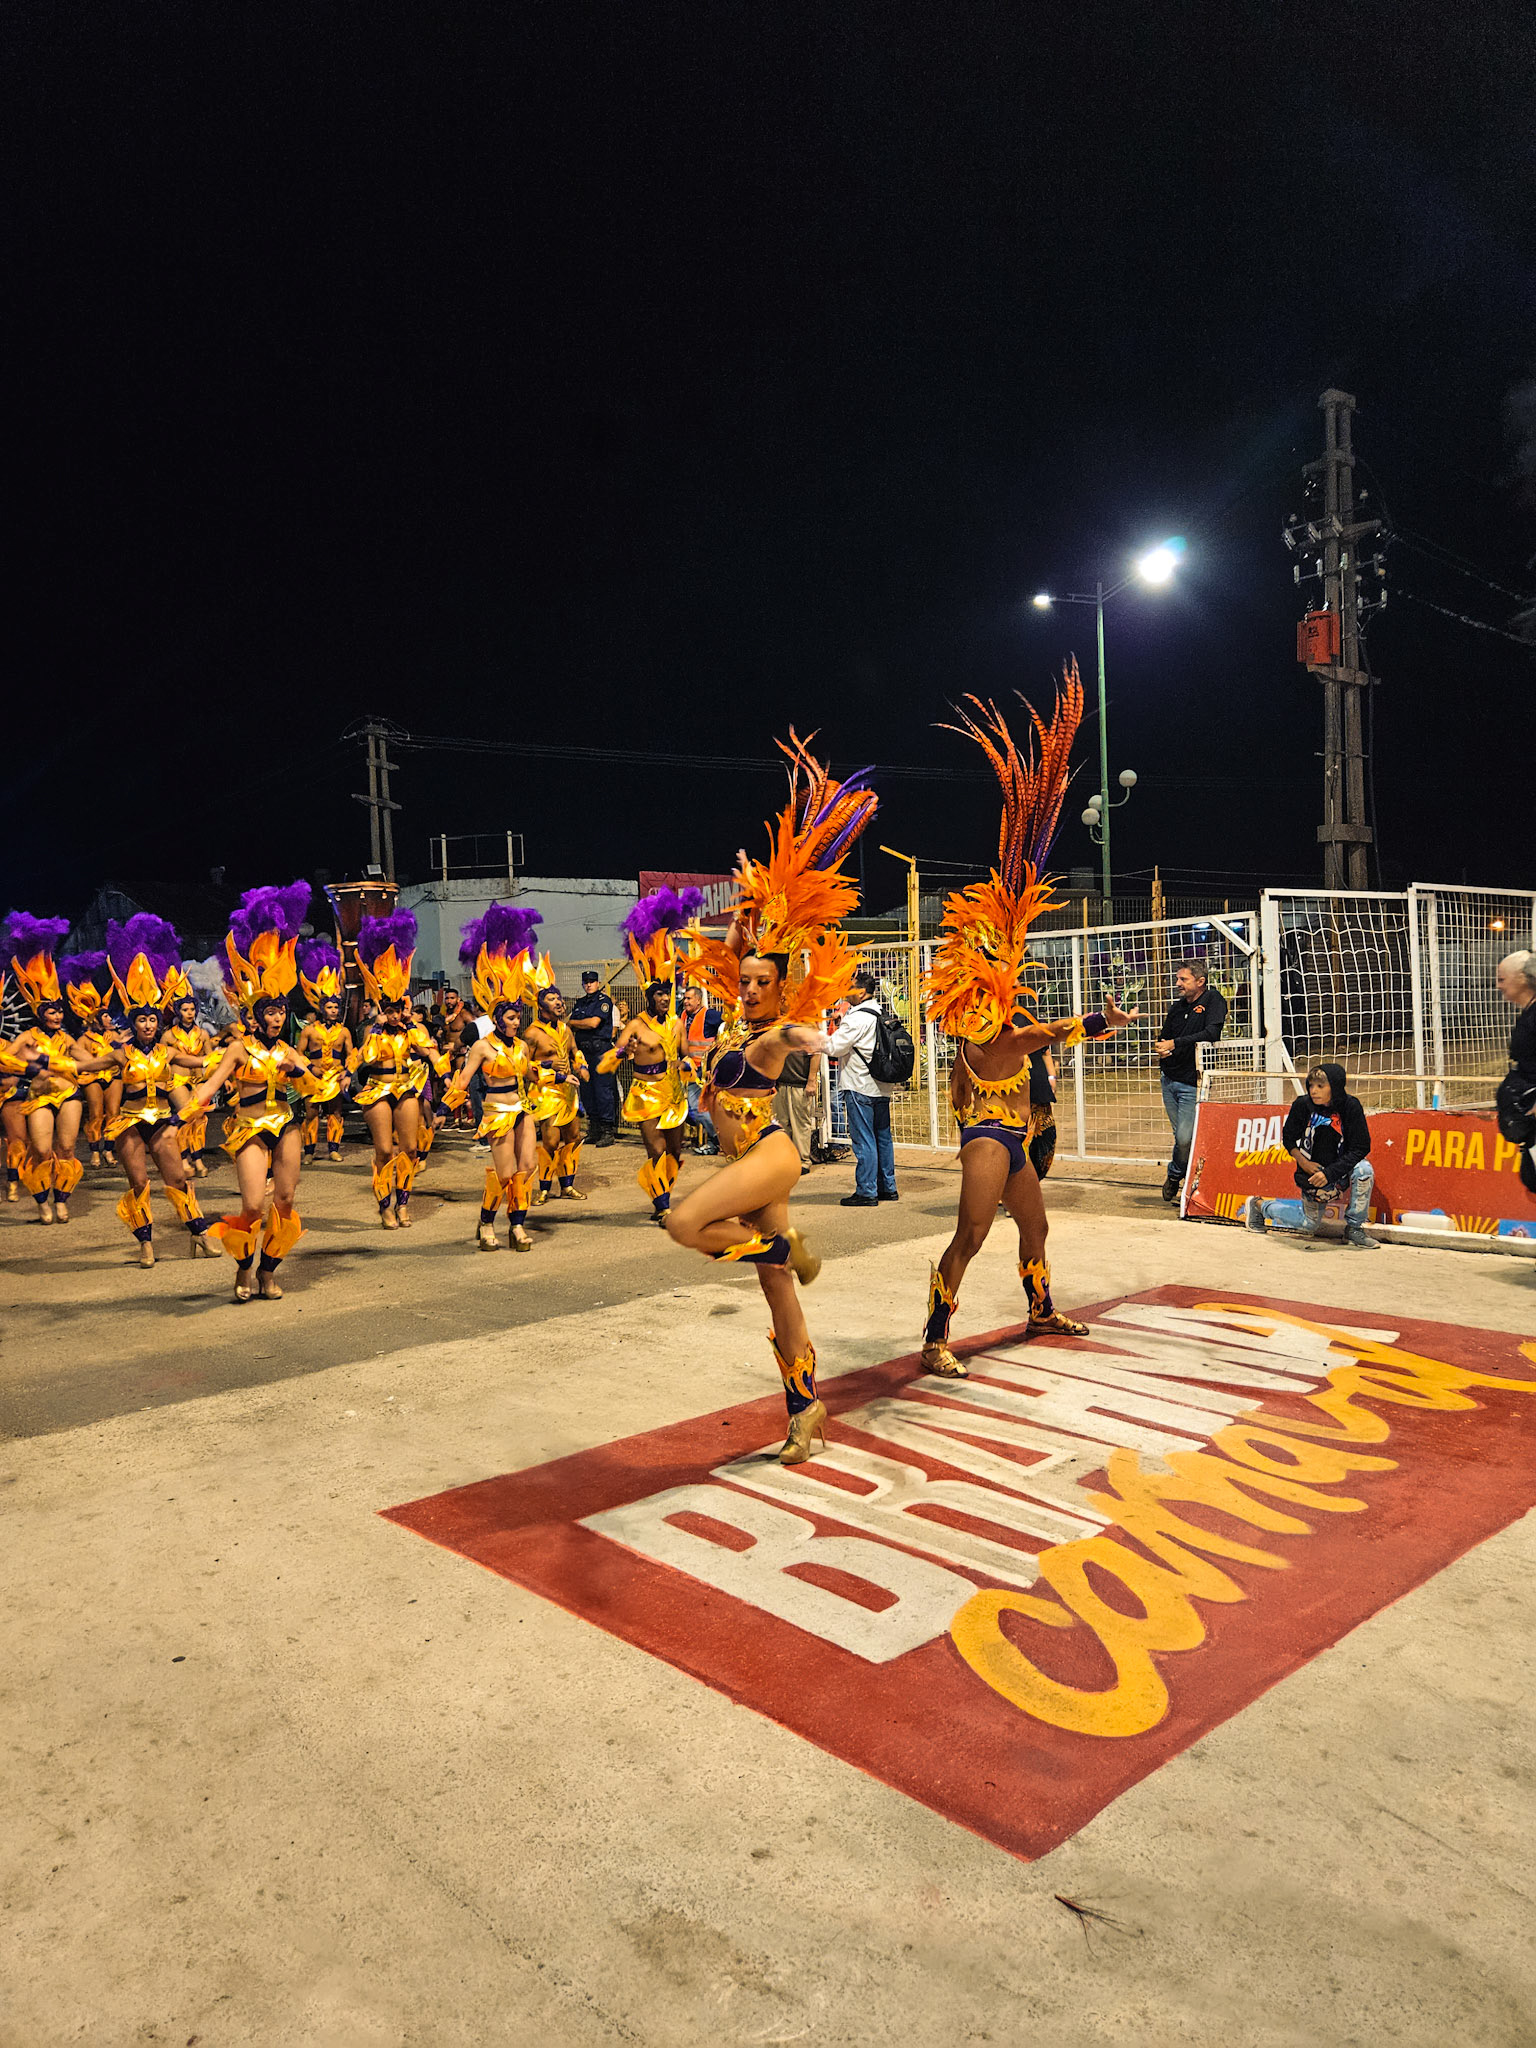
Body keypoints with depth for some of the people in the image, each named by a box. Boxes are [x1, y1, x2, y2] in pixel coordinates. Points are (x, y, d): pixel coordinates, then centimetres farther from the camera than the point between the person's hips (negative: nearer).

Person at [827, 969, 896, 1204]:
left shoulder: (858, 1018, -15)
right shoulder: (879, 1015, 12)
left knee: (864, 1140, -4)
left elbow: (834, 1047, -15)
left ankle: (866, 1192, 0)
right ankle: (887, 1188, 20)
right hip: (881, 1087, 9)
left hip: (860, 1086, -9)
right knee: (882, 1137, 13)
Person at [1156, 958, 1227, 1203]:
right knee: (1179, 1135, 10)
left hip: (1192, 1083, -6)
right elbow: (1164, 1036, 22)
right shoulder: (1177, 1006, 13)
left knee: (1185, 1138, -7)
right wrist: (1162, 1050, -2)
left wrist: (1175, 1044, -18)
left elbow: (1211, 1033, -21)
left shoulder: (1214, 1000, -6)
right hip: (1169, 1079, 6)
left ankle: (1175, 1174, 18)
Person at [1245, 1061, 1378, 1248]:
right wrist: (1303, 1162, -15)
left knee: (1363, 1169, -33)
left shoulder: (1350, 1106, -18)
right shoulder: (1302, 1105, -15)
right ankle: (1258, 1204, 28)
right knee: (1308, 1227, 2)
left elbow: (1361, 1148, -17)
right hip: (1312, 1171, -1)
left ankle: (1354, 1229, -16)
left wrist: (1329, 1172, -25)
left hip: (1340, 1168, 1)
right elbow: (1288, 1138, 1)